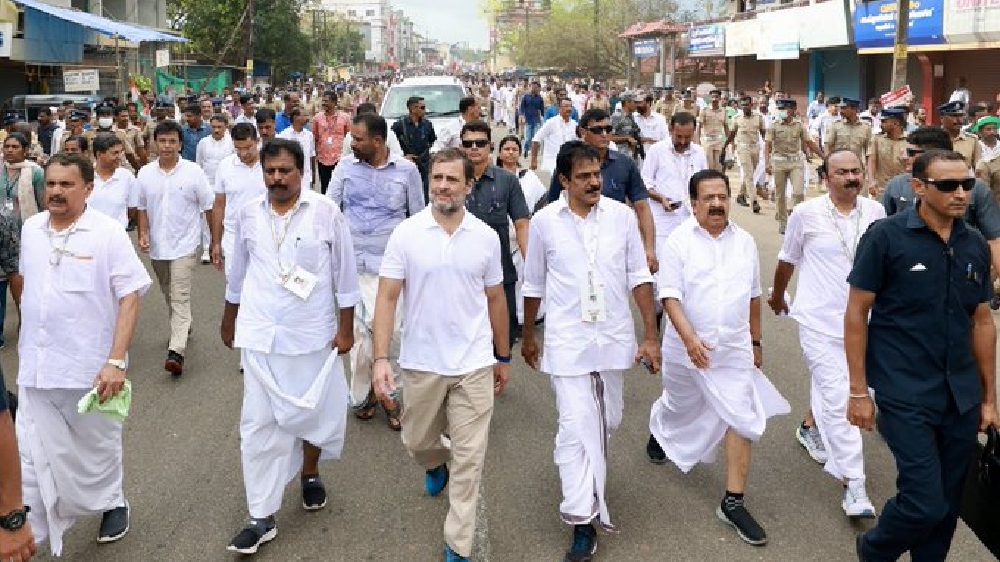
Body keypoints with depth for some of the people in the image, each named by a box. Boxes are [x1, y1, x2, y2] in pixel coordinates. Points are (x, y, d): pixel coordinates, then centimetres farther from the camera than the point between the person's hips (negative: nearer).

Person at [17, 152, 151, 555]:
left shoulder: (108, 232, -12)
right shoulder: (30, 229, 4)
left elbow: (130, 296, -14)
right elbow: (27, 286, 17)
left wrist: (116, 360, -21)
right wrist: (25, 345, 18)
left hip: (91, 367, -3)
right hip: (36, 366, 4)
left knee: (98, 447, 17)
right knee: (32, 457, 4)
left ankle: (112, 504, 41)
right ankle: (31, 535, 17)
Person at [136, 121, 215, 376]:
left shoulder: (193, 172, -8)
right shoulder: (145, 173, 1)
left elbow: (208, 207, -3)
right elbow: (142, 208, 10)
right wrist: (143, 234, -3)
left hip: (184, 245, -5)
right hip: (157, 246, 5)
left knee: (180, 296, -11)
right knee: (169, 295, 19)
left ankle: (176, 351, -16)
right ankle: (181, 328, 42)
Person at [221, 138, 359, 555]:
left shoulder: (325, 212, -8)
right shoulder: (248, 214, 1)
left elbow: (344, 273, -3)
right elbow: (237, 272, 13)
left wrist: (345, 328, -3)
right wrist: (228, 320, 20)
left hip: (313, 334, -1)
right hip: (260, 335, 2)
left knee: (314, 411, 14)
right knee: (259, 423, 1)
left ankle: (310, 473, 42)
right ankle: (262, 517, 8)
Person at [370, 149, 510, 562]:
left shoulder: (486, 237, -2)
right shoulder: (406, 233, -7)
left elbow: (495, 299, 8)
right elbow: (387, 297, -8)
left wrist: (503, 357, 13)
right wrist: (380, 358, -18)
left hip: (474, 364, 0)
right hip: (421, 363, 0)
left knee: (469, 459, 2)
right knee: (417, 442, 19)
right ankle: (436, 465, 55)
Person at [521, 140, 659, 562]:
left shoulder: (622, 215, -2)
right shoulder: (544, 221, -5)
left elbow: (639, 277, 2)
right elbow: (534, 285, 7)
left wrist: (650, 335, -2)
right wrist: (528, 336, 15)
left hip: (614, 336, 3)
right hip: (568, 340, -2)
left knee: (607, 421, 16)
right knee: (576, 426, -8)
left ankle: (587, 482, 46)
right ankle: (583, 522, -1)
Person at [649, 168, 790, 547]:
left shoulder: (745, 242, 3)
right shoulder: (679, 242, -10)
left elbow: (753, 296, 12)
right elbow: (670, 296, -15)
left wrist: (755, 341, 17)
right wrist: (690, 338, -27)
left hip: (734, 349, 2)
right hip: (687, 347, -2)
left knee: (742, 419, -5)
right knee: (679, 405, 20)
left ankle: (733, 503, 3)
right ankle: (659, 432, 56)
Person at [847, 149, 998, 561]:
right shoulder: (886, 237, -8)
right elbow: (856, 313, -6)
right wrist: (858, 391, -8)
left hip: (962, 397, 5)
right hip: (906, 396, -5)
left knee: (947, 506, 11)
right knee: (925, 503, -7)